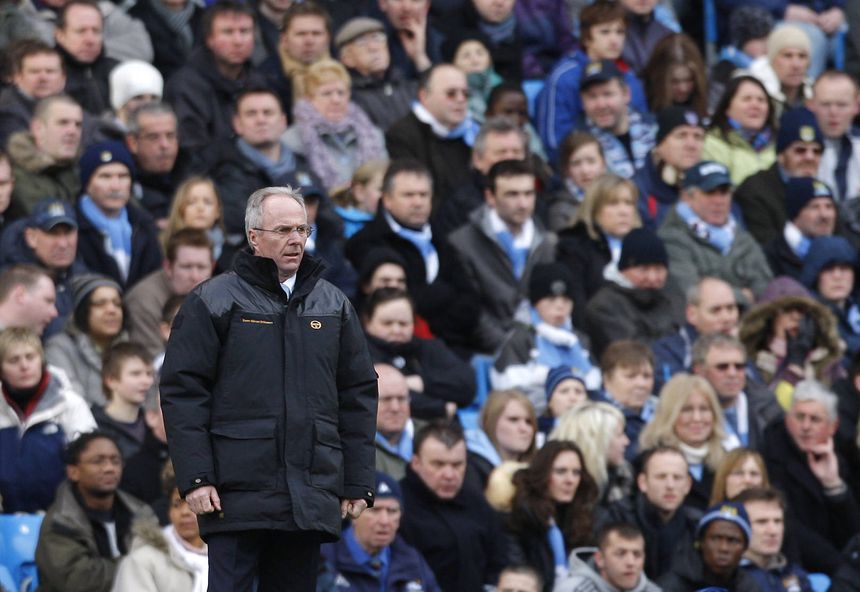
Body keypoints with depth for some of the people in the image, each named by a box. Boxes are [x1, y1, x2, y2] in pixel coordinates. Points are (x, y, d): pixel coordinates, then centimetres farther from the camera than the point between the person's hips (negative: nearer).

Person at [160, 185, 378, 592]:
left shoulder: (333, 305, 14)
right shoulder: (212, 301, 1)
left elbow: (359, 396, 16)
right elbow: (182, 391, -3)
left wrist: (357, 484, 9)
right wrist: (195, 478, -10)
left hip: (312, 496, 4)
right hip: (238, 493, -4)